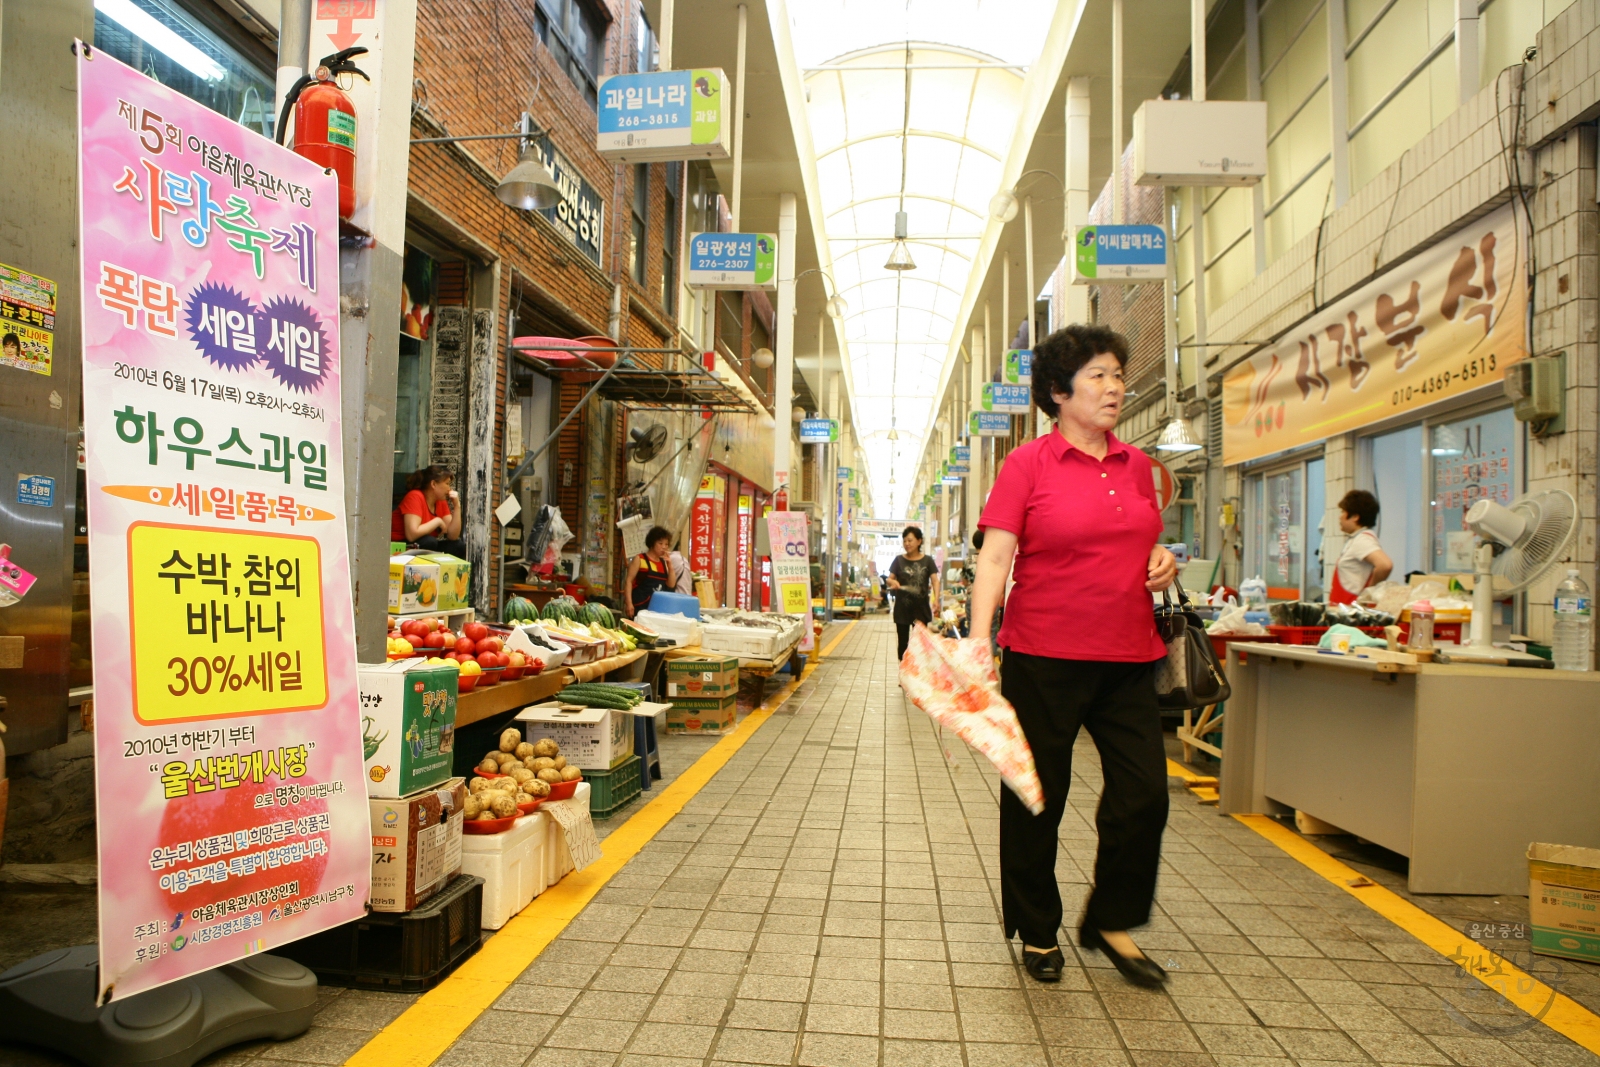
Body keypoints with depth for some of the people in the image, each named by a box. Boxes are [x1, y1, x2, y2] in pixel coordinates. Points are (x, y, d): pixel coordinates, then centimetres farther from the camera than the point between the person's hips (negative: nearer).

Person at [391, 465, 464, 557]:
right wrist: (438, 521, -19)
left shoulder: (441, 501, 3)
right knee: (429, 541, -32)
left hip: (426, 547, 7)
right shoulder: (415, 497, -19)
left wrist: (457, 506, -10)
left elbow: (453, 536, -4)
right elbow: (412, 534, -31)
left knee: (460, 547, -10)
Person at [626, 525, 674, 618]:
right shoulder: (640, 559, 0)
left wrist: (670, 565, -1)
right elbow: (629, 581, -5)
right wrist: (629, 603, -14)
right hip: (640, 606, -5)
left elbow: (671, 585, 10)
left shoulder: (663, 562, 15)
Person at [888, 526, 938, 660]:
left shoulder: (927, 561, 1)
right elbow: (890, 579, 3)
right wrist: (893, 582, -22)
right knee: (903, 641, 6)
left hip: (921, 606, 0)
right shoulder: (899, 560, 3)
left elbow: (935, 580, -6)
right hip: (903, 606, 1)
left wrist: (936, 598, -22)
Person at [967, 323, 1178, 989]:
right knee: (1037, 798, 7)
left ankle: (1111, 922, 28)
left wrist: (1161, 561, 2)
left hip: (1127, 656, 5)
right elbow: (995, 557, -12)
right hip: (1044, 657, -5)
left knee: (1144, 794, 5)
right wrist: (979, 637, -24)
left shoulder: (1136, 465, 12)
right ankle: (1037, 931, 28)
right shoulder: (1029, 463, -5)